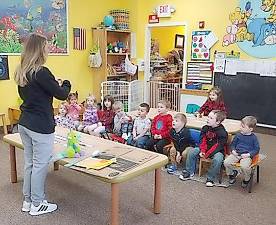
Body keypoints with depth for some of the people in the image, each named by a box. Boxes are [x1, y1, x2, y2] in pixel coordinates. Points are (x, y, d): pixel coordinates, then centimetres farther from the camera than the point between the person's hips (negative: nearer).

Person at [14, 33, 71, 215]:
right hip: (41, 126, -8)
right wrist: (66, 84, 9)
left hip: (24, 123, 9)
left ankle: (28, 201, 30)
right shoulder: (41, 72, -19)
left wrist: (53, 84, 15)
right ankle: (37, 204, 18)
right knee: (40, 165, 4)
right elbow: (62, 95, -13)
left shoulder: (21, 72, 8)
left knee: (30, 163, 17)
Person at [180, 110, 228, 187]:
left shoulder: (222, 132, -17)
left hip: (217, 151, -5)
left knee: (217, 159, -36)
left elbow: (218, 146, -21)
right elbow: (203, 141, 2)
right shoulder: (205, 128, 1)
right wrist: (202, 151, -15)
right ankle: (189, 172, 8)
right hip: (205, 149, 6)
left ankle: (210, 178, -17)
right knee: (191, 152, -9)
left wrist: (207, 154, -26)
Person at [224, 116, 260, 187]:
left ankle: (246, 179, 0)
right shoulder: (238, 135, 8)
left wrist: (248, 154, -13)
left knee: (244, 166, -34)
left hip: (246, 156, -4)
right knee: (226, 162, -19)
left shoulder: (253, 138, -1)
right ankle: (232, 173, 14)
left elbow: (256, 149, 2)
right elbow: (233, 144, 19)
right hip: (236, 154, 4)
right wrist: (233, 150, -2)